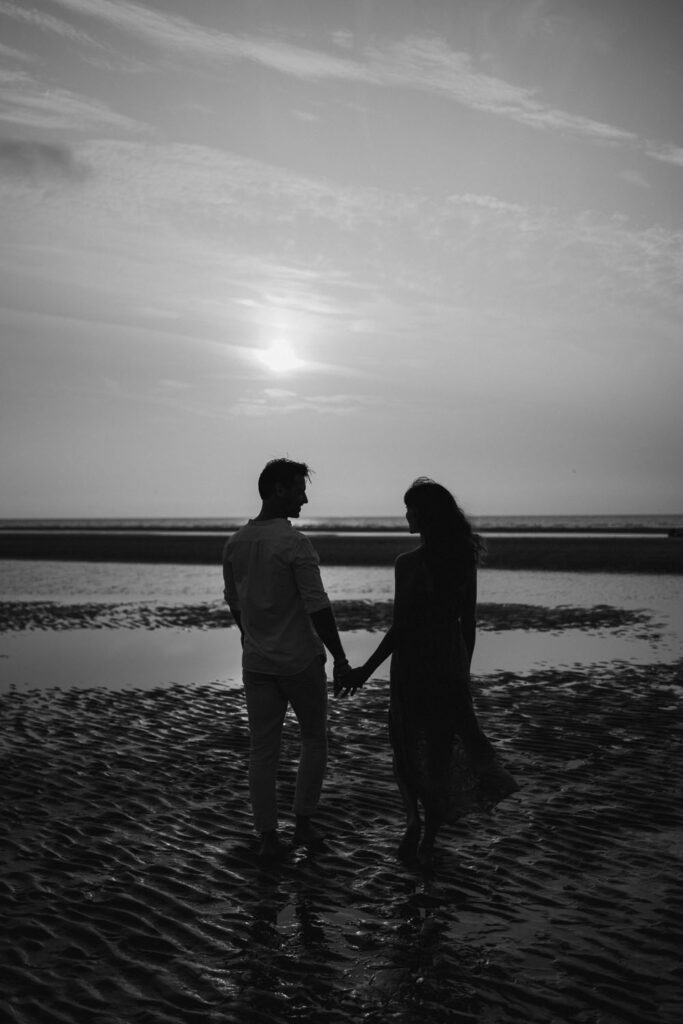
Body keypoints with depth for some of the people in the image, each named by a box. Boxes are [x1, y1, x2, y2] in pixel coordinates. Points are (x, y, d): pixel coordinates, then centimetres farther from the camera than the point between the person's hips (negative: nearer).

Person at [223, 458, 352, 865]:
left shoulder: (235, 543, 4)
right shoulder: (295, 543, -16)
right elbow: (318, 606, -18)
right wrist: (340, 658, -10)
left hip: (256, 663, 5)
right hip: (300, 660, -5)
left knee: (263, 750, 8)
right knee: (314, 740, 14)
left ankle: (268, 839, 13)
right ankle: (304, 824, 18)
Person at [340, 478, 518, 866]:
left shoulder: (408, 563, -17)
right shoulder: (465, 560, -1)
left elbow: (399, 629, -18)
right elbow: (469, 623, 5)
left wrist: (366, 670, -10)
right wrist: (463, 670, 17)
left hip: (413, 663, -5)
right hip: (451, 663, 5)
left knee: (408, 747, 14)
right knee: (442, 748, 14)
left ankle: (415, 821, 8)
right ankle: (429, 839, 22)